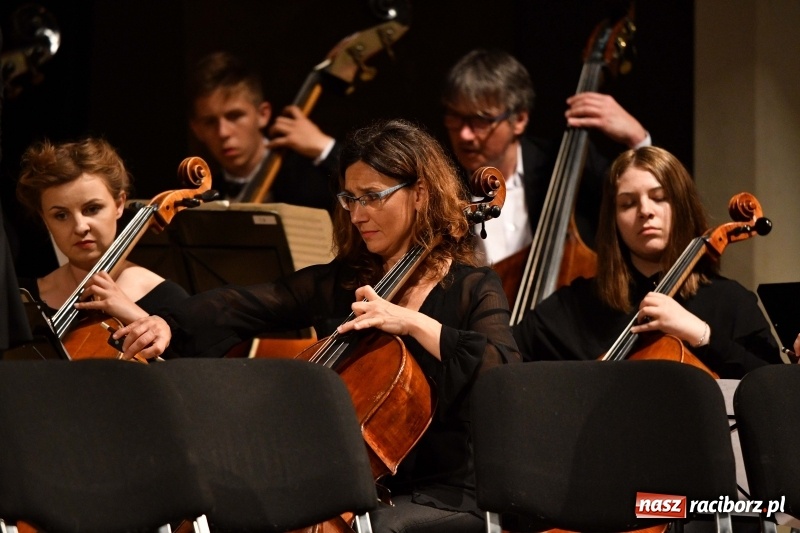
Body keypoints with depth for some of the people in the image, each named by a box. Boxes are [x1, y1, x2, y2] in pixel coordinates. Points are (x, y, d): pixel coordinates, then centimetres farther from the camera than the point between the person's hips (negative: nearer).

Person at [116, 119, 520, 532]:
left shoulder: (472, 289, -1)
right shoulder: (335, 284, 11)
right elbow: (240, 307, -1)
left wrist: (415, 323, -24)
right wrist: (169, 325, -19)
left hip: (442, 499, -4)